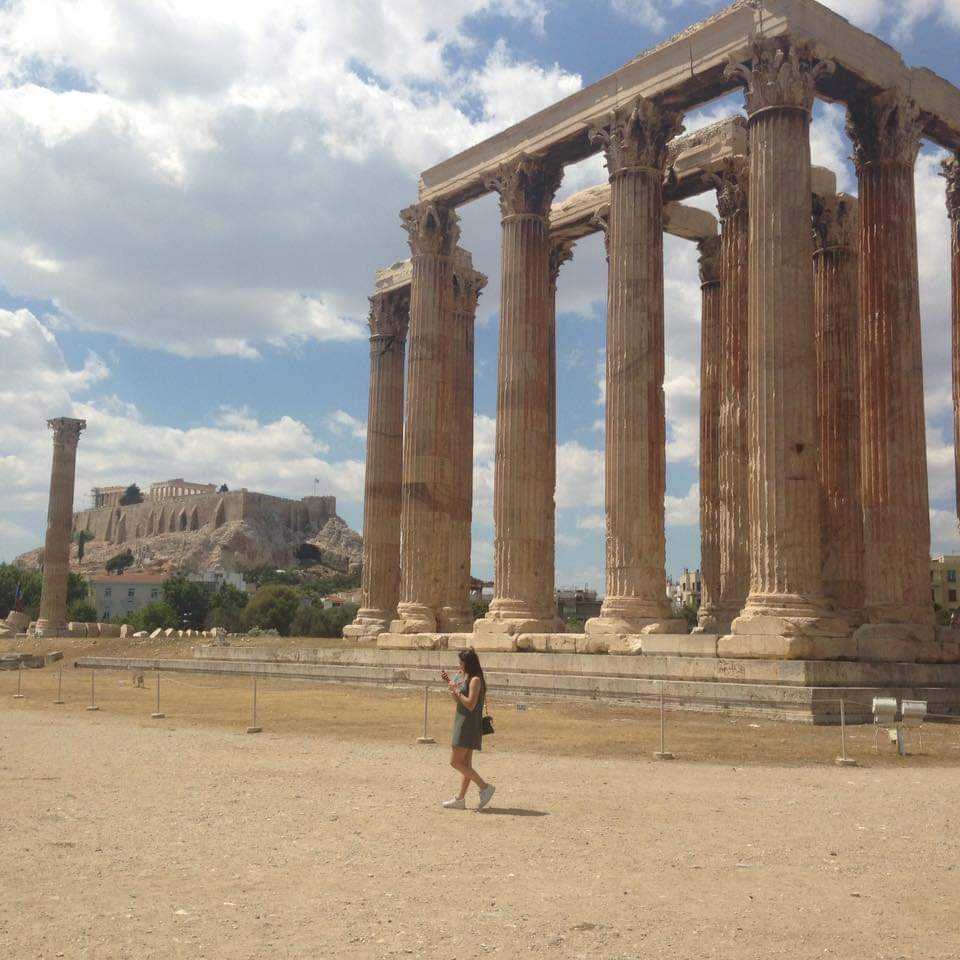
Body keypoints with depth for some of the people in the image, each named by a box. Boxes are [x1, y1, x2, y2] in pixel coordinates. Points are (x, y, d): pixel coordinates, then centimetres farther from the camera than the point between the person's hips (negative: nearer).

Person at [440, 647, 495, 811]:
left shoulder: (475, 680, -16)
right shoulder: (464, 677, 13)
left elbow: (470, 704, -22)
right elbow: (458, 701, 22)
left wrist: (456, 690, -15)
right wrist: (449, 682, 15)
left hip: (469, 725, -10)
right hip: (463, 724, 10)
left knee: (455, 762, -9)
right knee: (465, 764, 11)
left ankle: (485, 787, -8)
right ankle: (460, 799, 16)